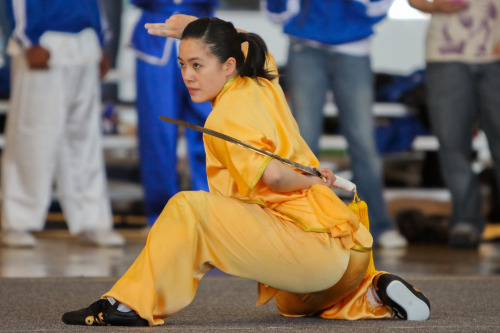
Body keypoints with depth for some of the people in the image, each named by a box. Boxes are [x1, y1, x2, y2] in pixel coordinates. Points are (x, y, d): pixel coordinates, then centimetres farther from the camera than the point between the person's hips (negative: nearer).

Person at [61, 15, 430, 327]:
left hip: (312, 245, -10)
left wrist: (314, 181, -11)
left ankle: (133, 303, -17)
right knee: (293, 304, 41)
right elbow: (247, 43, 35)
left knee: (189, 208, -21)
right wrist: (194, 27, 27)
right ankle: (375, 292, 18)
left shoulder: (225, 120, -14)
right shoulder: (262, 84, 11)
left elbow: (272, 175, -29)